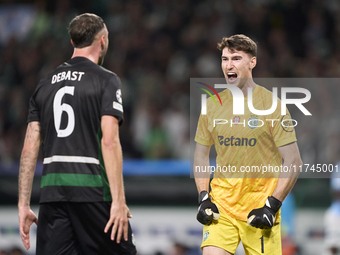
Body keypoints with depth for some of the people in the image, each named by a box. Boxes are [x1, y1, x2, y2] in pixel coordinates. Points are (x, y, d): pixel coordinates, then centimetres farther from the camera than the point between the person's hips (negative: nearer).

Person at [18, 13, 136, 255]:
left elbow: (29, 148, 11)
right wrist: (119, 201, -13)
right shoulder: (106, 80, 0)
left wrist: (24, 205, 13)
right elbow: (109, 142, -11)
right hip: (92, 189, -5)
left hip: (52, 190, 5)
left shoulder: (46, 84, 16)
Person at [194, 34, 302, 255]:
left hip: (259, 206, -3)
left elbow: (293, 161, -5)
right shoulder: (212, 105, 7)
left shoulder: (272, 105, -5)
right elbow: (201, 154, 17)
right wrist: (204, 198, 3)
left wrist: (272, 205, -12)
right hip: (221, 205, 3)